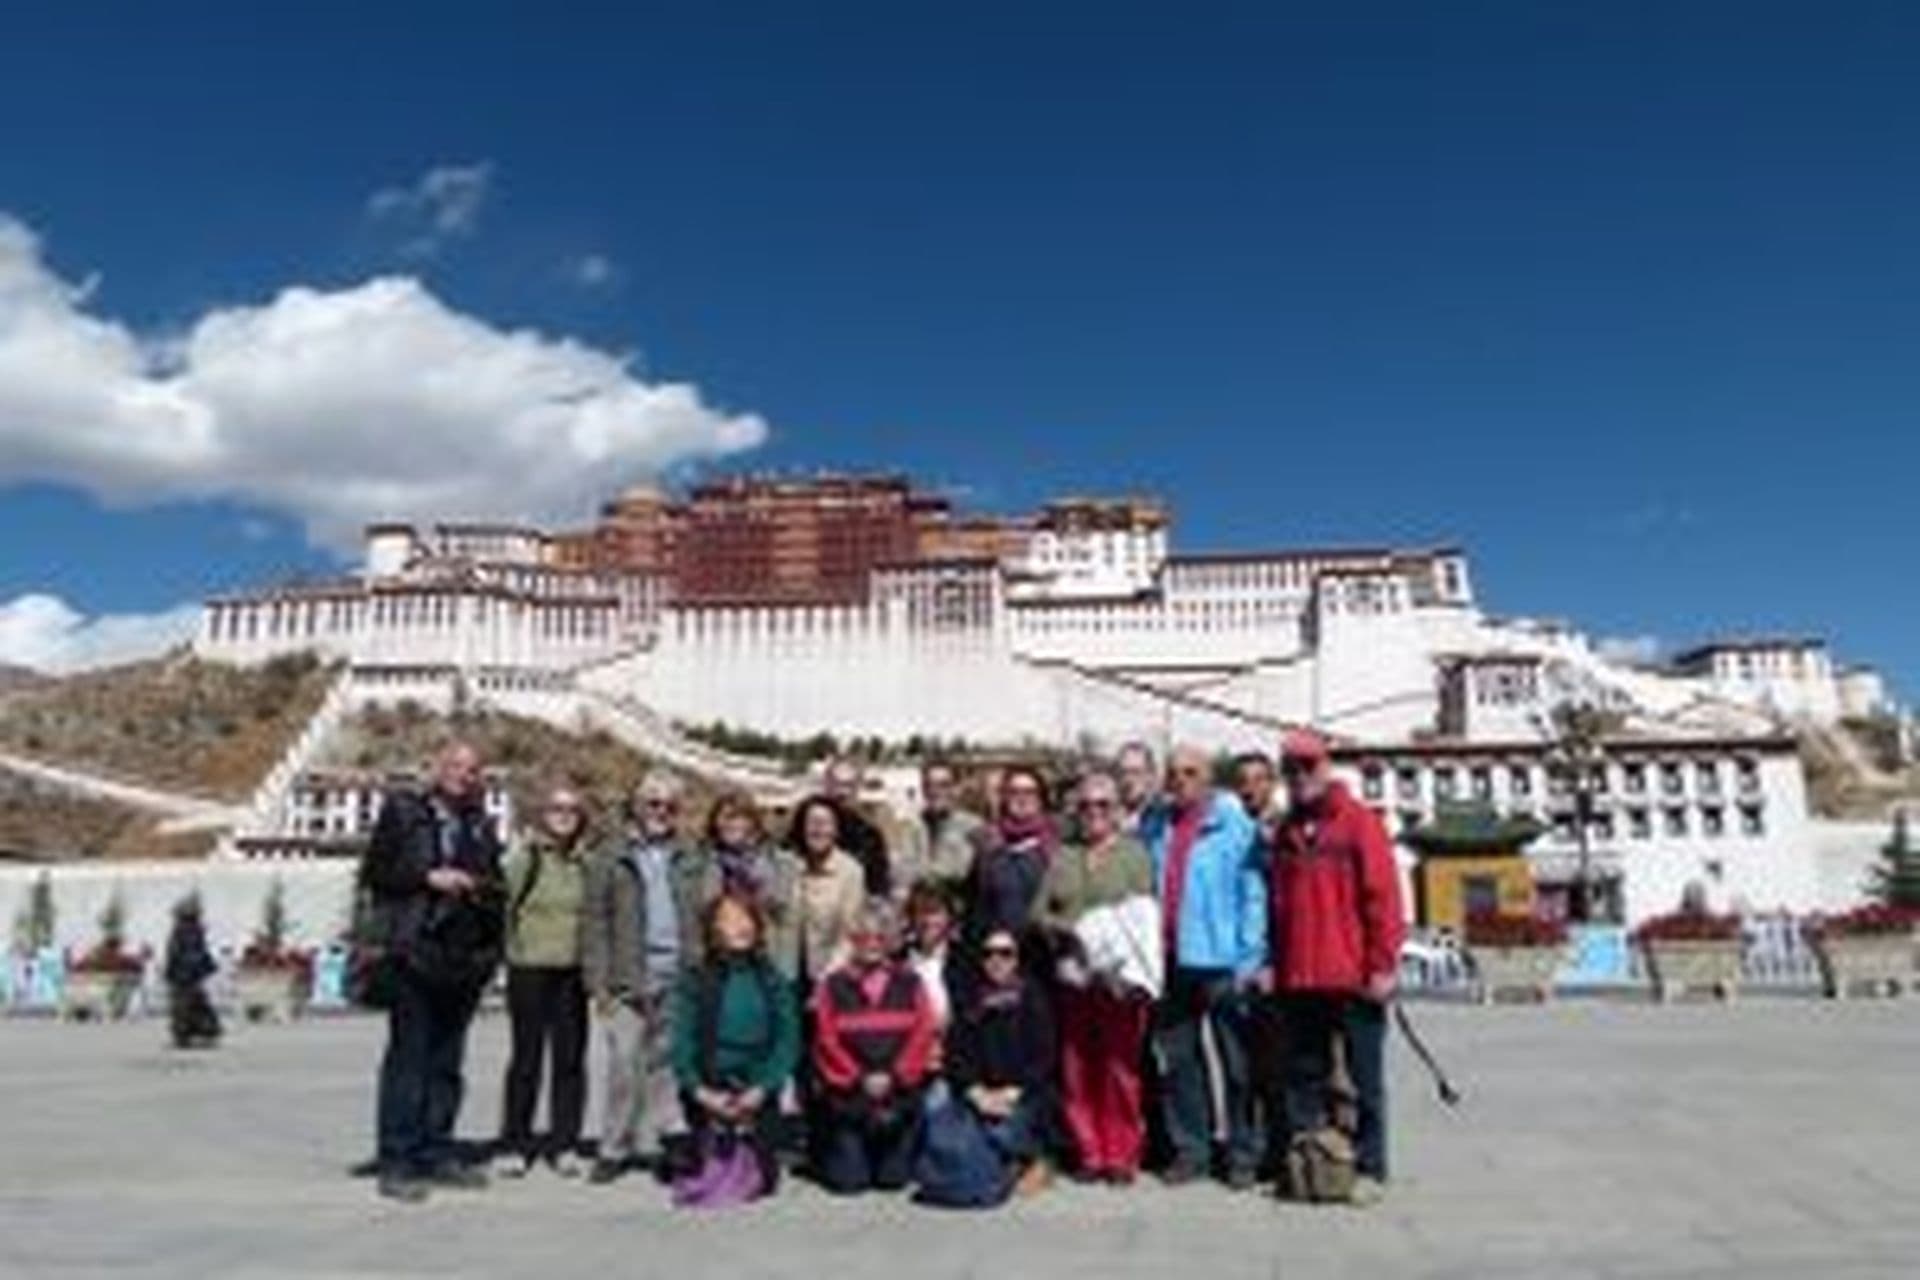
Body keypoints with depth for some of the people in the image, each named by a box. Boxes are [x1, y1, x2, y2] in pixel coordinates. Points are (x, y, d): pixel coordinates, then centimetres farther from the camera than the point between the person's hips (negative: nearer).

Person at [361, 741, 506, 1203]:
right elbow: (374, 871, 0)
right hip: (414, 953, -5)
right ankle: (397, 1164, 3)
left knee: (447, 1061, 10)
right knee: (408, 1057, -4)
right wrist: (428, 878, -10)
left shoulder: (481, 825, 16)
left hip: (465, 955, 5)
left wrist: (483, 888, 0)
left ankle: (436, 1155, 19)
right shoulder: (402, 810, 5)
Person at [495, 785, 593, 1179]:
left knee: (570, 1058, 6)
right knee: (526, 1057, 3)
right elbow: (503, 905, -3)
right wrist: (507, 947, -10)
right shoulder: (523, 856, -2)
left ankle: (564, 1145, 17)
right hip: (529, 968, -3)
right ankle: (513, 1146, 15)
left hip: (573, 971, 3)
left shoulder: (587, 861, 8)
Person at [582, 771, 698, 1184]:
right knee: (624, 1065, -2)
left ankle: (650, 1142, 14)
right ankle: (614, 1148, 10)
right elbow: (595, 922, 1)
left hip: (677, 980, 3)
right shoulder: (611, 857, 5)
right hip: (628, 980, -3)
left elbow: (697, 920, 14)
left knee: (666, 1064, 4)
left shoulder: (685, 859, 14)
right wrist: (599, 981, -6)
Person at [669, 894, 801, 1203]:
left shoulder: (774, 983, 1)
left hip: (757, 1094, 1)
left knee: (763, 1180, -1)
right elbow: (682, 1043, -4)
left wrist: (762, 1089, -13)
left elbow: (787, 1041, -2)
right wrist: (701, 1092, -14)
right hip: (708, 1093, -1)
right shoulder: (694, 982, -2)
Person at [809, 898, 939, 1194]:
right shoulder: (834, 984, 1)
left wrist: (894, 1077, -11)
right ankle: (823, 1154, 28)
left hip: (899, 1092, 2)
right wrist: (860, 1080, -11)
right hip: (847, 1094, -1)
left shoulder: (910, 983, 5)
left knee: (894, 1178, 2)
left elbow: (922, 1036, -1)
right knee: (848, 1180, -4)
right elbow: (827, 1041, -4)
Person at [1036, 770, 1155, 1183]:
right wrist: (1065, 929, -8)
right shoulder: (1063, 858, 15)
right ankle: (1089, 1152, 15)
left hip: (1119, 976, -3)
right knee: (1076, 1071, 3)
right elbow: (1040, 912, 10)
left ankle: (1122, 1154, 10)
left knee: (1120, 1069, -2)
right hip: (1073, 977, 3)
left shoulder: (1134, 853, 7)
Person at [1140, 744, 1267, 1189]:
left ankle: (1243, 1153, 17)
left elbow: (1254, 894, -8)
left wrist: (1251, 957, -12)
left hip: (1221, 960, -4)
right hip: (1170, 960, 5)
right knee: (1178, 1058, 11)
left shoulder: (1234, 824, -7)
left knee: (1236, 1063, 6)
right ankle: (1189, 1149, 23)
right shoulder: (1155, 824, 7)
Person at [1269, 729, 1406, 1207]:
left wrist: (1382, 965, -13)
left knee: (1364, 1077, 5)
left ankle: (1369, 1168, 15)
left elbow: (1382, 896, -9)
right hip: (1298, 980, 5)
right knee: (1304, 1075, 12)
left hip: (1352, 978, -5)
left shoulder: (1358, 821, -4)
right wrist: (1273, 962, 9)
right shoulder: (1286, 832, 12)